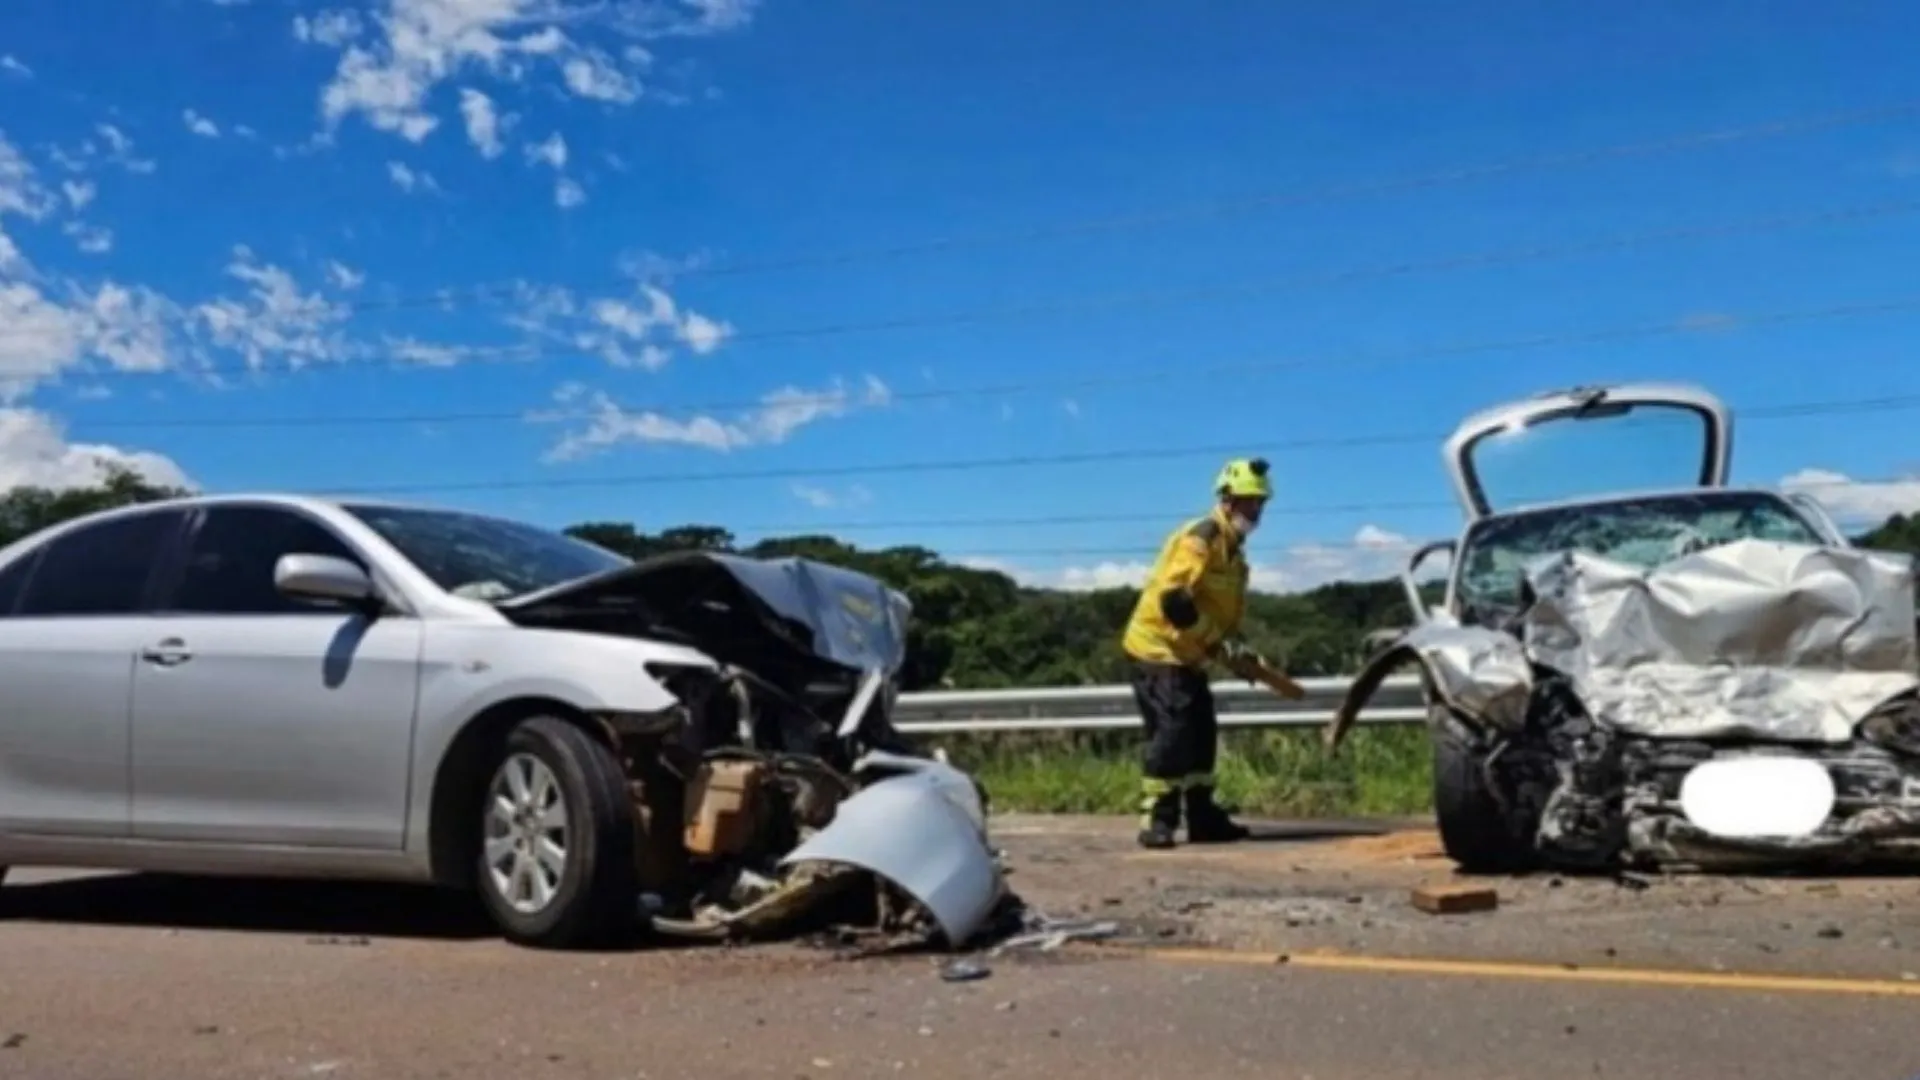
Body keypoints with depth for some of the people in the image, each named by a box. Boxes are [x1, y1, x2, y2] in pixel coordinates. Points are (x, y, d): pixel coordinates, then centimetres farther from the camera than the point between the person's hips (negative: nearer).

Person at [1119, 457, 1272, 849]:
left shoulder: (1233, 549, 14)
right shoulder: (1199, 538, -18)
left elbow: (1224, 608, 22)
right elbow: (1173, 599, -27)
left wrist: (1233, 645, 5)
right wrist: (1215, 640, -22)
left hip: (1186, 655, 10)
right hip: (1157, 648, -10)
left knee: (1201, 733, 12)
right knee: (1172, 734, -14)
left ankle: (1204, 818, 20)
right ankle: (1156, 821, -8)